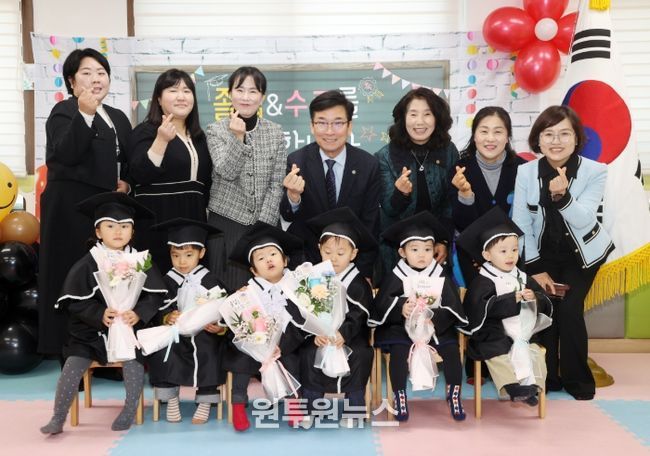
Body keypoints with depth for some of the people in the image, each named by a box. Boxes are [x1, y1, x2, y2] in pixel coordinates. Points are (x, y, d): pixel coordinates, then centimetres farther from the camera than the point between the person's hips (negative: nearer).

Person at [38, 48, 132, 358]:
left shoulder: (118, 118, 18)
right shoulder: (65, 111, -3)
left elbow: (129, 161, 24)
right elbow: (66, 154, -20)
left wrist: (126, 182, 4)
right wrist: (85, 114, -30)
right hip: (72, 207, -6)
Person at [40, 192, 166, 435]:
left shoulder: (140, 261, 2)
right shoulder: (87, 264, -1)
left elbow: (155, 296, 0)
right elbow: (75, 301, -4)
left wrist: (138, 313, -16)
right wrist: (99, 314, -18)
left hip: (131, 326, 0)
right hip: (92, 328, 0)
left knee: (133, 358, -25)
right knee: (73, 363, -16)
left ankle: (130, 410, -5)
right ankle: (58, 419, -2)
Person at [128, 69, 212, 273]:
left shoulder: (198, 136, 14)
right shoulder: (145, 131, -3)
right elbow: (140, 175, -16)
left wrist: (206, 220, 16)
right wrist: (161, 140, -24)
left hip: (193, 221, 6)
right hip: (157, 224, -5)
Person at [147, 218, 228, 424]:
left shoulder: (210, 280, 3)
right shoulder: (169, 281, 9)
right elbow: (161, 309, 5)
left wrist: (220, 327, -21)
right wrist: (168, 318, -19)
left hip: (205, 332, -2)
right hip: (177, 332, 2)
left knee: (208, 352, -32)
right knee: (160, 351, -25)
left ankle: (205, 403, -14)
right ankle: (171, 399, -6)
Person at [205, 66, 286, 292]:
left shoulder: (275, 132, 4)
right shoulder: (216, 130, -1)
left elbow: (276, 184, 1)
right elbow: (226, 173, -14)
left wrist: (262, 226, -7)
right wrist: (237, 137, -28)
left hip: (265, 224, 2)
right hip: (226, 223, -1)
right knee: (229, 288, 0)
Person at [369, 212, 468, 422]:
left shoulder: (441, 276, 2)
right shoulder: (395, 277, -2)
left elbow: (451, 308, -5)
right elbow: (382, 305, -10)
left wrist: (433, 318, -23)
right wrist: (401, 309, -29)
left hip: (437, 326, 1)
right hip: (402, 326, -1)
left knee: (451, 348, -21)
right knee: (398, 350, -27)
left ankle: (454, 395, -3)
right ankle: (400, 397, -10)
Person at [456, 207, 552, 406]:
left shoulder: (522, 278, 11)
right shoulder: (484, 281, -8)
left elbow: (544, 301, 10)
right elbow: (483, 306, -24)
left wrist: (534, 297, -15)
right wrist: (512, 299, -25)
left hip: (522, 333, 6)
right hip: (495, 335, -6)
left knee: (536, 352, -12)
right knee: (499, 356, -28)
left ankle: (533, 384, -9)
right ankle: (511, 386, -27)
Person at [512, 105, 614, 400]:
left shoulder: (595, 171, -17)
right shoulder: (526, 172, -14)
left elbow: (583, 220, -24)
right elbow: (521, 225, -10)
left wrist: (562, 195, -43)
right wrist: (536, 269, -12)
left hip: (583, 254, -1)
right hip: (543, 254, 1)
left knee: (569, 310, -15)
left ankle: (577, 380, 5)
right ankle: (545, 377, 6)